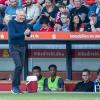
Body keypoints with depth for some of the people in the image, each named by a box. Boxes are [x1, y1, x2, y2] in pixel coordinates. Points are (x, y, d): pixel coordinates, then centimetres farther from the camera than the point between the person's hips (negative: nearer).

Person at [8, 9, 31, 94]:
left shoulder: (24, 22, 10)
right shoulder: (11, 23, -7)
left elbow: (28, 34, 9)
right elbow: (12, 35, -18)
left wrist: (28, 32, -15)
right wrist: (23, 33, -27)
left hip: (22, 46, 6)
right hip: (14, 46, -6)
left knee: (21, 66, 3)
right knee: (18, 65, -17)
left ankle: (17, 86, 10)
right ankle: (14, 87, -9)